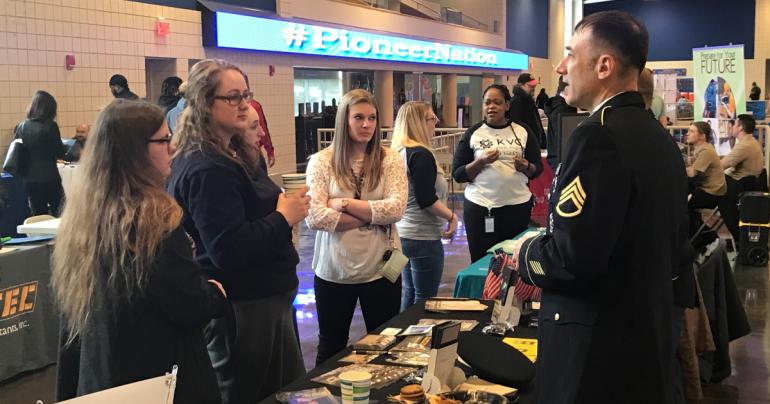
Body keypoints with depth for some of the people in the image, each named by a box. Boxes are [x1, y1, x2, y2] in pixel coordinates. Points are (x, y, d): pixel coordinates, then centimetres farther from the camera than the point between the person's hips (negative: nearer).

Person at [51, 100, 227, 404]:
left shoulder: (82, 212, 2)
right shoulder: (154, 218, -23)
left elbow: (71, 305, 11)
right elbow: (192, 308, -21)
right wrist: (217, 291, -1)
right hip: (162, 378, -8)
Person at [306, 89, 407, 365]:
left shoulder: (390, 160, -1)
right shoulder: (321, 161, -4)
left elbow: (395, 209, -14)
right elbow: (314, 217, -15)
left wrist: (344, 203, -16)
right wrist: (373, 215, -15)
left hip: (380, 270, 1)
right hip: (333, 271, 0)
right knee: (331, 349, 17)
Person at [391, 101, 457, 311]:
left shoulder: (399, 152, 9)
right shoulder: (421, 154, -18)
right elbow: (427, 200, -22)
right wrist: (451, 216, -9)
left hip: (403, 233, 9)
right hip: (423, 237, -9)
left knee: (409, 293, 18)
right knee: (425, 300, 1)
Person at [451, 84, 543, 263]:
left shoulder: (523, 131, 6)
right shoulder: (472, 134, 3)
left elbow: (538, 169, 9)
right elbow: (457, 174, 0)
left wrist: (525, 166, -12)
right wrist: (481, 162, -15)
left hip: (517, 205, 1)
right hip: (480, 207, -1)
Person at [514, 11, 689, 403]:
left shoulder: (599, 136, -20)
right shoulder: (662, 139, 7)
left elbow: (572, 256, -26)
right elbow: (672, 254, 14)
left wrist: (525, 255, -7)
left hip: (597, 343, -9)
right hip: (651, 335, 9)